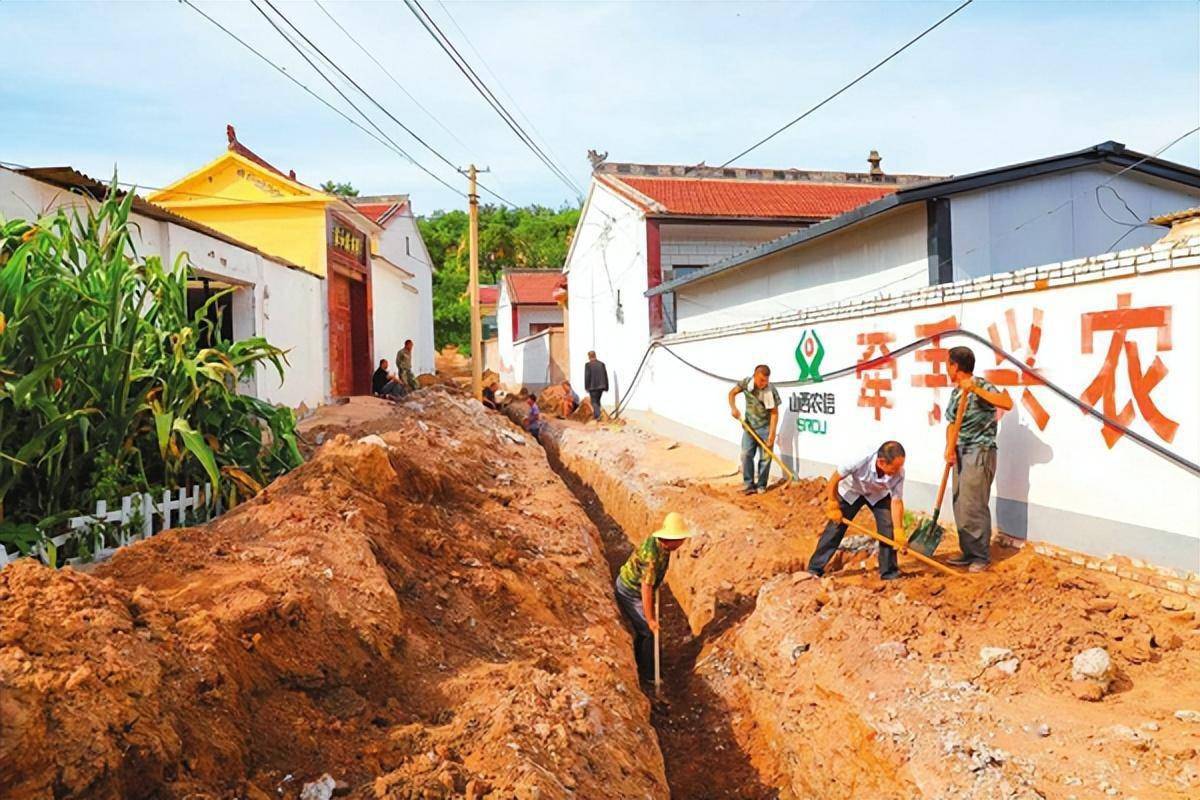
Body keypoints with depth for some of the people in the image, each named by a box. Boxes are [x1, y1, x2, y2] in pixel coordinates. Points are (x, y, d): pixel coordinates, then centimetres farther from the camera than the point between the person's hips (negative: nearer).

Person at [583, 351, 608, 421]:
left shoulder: (588, 365, -9)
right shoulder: (602, 364, 2)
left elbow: (587, 376, -11)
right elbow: (605, 376, 3)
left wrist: (586, 387, -4)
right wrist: (606, 387, 8)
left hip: (592, 387, -4)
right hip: (601, 386, 4)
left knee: (594, 402, 4)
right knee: (597, 400, 20)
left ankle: (598, 416, -10)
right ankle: (595, 415, 26)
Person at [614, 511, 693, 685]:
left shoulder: (657, 540, -8)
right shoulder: (651, 555, -35)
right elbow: (646, 589, -32)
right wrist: (650, 619, -24)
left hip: (627, 585, 9)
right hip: (629, 593, -9)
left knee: (642, 630, 20)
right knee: (650, 632, -1)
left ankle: (638, 667, 35)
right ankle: (648, 675, 13)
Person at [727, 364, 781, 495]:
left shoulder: (771, 391, -20)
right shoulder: (746, 382, -11)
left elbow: (774, 413, -16)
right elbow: (732, 393, 3)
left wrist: (772, 434, -19)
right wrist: (733, 408, -15)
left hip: (765, 427, -3)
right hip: (749, 425, 3)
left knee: (765, 457, 0)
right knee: (746, 454, -3)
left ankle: (761, 486, 12)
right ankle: (748, 485, 5)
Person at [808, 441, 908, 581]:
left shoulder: (899, 473, -34)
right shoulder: (860, 462, -42)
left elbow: (896, 502, -24)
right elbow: (834, 479, -26)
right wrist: (832, 505, -17)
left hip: (879, 495, 2)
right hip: (851, 491, -2)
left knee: (888, 528, -11)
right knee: (835, 527, -5)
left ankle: (889, 571, 6)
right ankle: (814, 569, 5)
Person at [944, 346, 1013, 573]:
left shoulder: (981, 386, -13)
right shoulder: (955, 392, 11)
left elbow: (1007, 403, -29)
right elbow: (952, 423, 8)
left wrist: (975, 389, -33)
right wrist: (949, 447, -10)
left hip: (979, 454, -8)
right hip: (961, 453, 8)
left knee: (974, 506, -5)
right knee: (960, 506, 12)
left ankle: (982, 556, 7)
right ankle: (968, 552, 22)